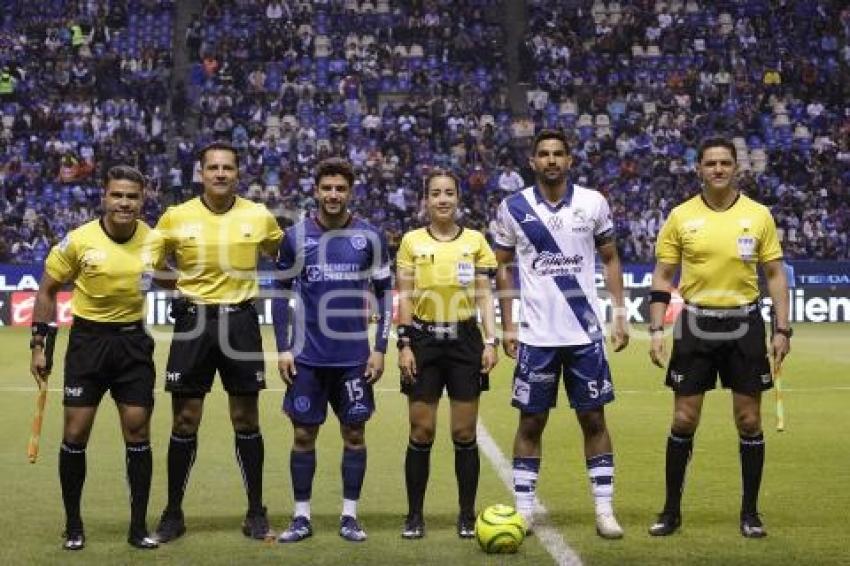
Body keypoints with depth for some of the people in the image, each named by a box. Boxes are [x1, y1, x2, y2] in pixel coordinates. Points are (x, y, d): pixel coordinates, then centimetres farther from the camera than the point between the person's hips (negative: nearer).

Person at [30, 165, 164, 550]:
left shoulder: (154, 240, -4)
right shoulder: (79, 240, -11)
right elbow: (48, 290, 0)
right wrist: (38, 344, -2)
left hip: (133, 341, 2)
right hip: (88, 340, -2)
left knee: (138, 432, 1)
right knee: (75, 434, -1)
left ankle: (138, 528, 12)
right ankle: (73, 526, 15)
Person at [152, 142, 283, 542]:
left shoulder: (259, 217, -1)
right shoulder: (176, 217, -2)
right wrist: (176, 290, 2)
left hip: (240, 321, 0)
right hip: (193, 321, 0)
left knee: (246, 421, 5)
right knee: (185, 422, 3)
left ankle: (256, 512, 15)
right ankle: (173, 512, 15)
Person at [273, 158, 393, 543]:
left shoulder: (369, 237, 0)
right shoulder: (296, 236, 1)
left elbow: (384, 292, 5)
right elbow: (282, 293, 7)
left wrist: (380, 348, -2)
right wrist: (283, 348, 0)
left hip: (355, 356, 0)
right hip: (307, 356, 0)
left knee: (354, 433, 4)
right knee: (303, 434, 4)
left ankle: (349, 517, 14)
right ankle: (302, 517, 14)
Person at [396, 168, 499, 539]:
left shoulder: (475, 241, 5)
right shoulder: (412, 241, 3)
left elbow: (484, 295, 5)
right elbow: (404, 296, 3)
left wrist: (490, 341, -5)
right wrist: (404, 344, -5)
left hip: (464, 339, 1)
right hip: (424, 340, -1)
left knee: (464, 433, 3)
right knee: (421, 432, 1)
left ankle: (467, 516, 13)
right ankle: (414, 516, 11)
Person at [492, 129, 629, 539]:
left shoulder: (593, 203, 1)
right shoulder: (513, 208, 0)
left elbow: (610, 260, 9)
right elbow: (503, 267, 8)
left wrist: (620, 314, 0)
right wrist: (507, 325, 2)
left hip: (586, 332, 1)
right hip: (536, 335, -1)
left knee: (594, 419, 4)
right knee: (531, 421, 4)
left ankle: (604, 510, 11)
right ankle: (523, 510, 12)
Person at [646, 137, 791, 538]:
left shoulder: (759, 215, 1)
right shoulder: (681, 216, 0)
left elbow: (775, 275, 6)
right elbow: (662, 276, 4)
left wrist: (782, 330, -1)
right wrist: (656, 330, -5)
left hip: (744, 324, 1)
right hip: (696, 325, 0)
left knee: (749, 421, 4)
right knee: (684, 420, 2)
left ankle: (750, 513, 16)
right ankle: (671, 511, 14)